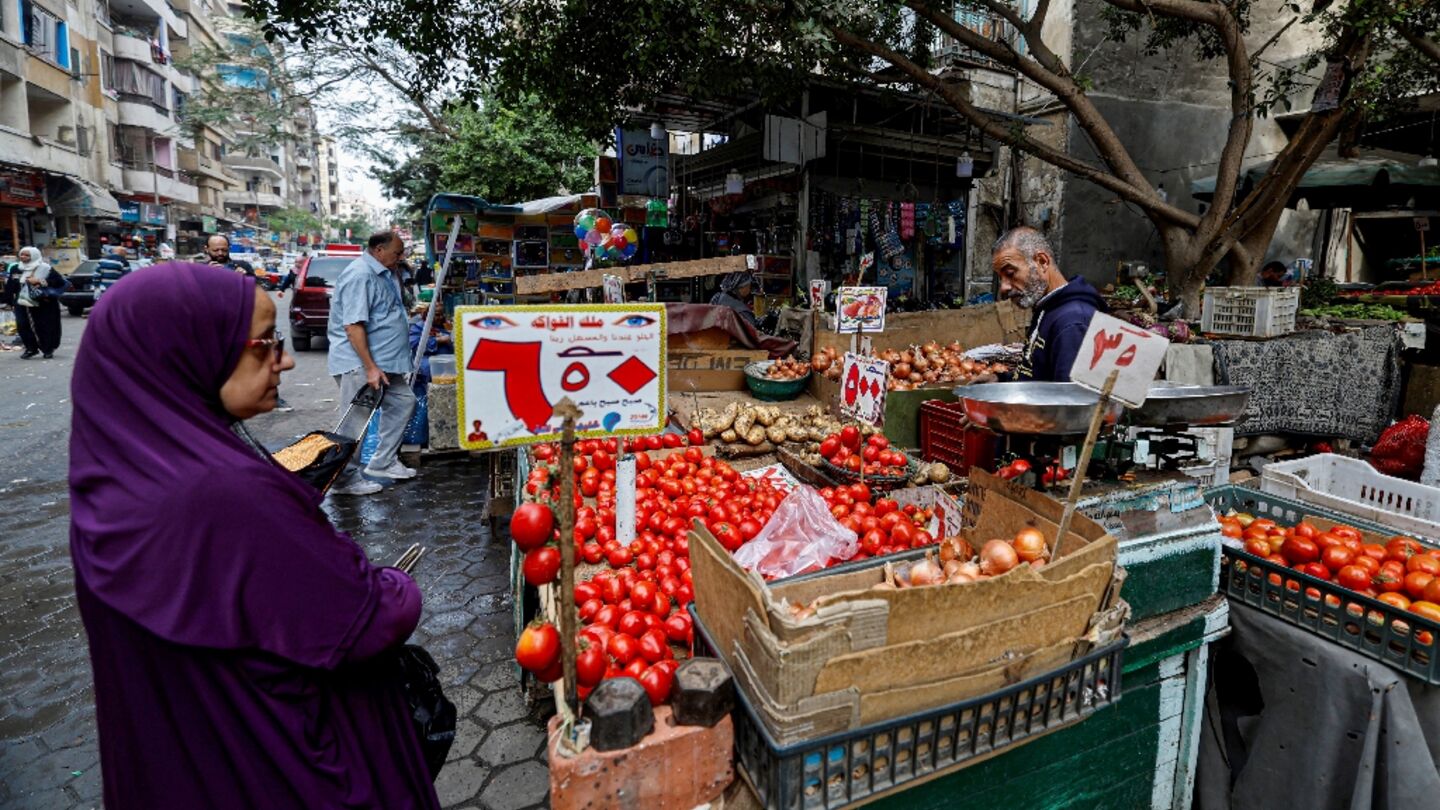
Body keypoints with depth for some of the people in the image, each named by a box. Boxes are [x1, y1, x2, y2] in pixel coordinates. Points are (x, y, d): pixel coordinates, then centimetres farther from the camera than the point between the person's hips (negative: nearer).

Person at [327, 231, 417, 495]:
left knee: (403, 401, 14)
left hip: (382, 360, 10)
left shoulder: (383, 274, 13)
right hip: (359, 363, -10)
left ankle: (383, 462, 22)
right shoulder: (359, 275, -18)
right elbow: (353, 325, -24)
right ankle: (345, 479, 9)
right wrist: (370, 368, -26)